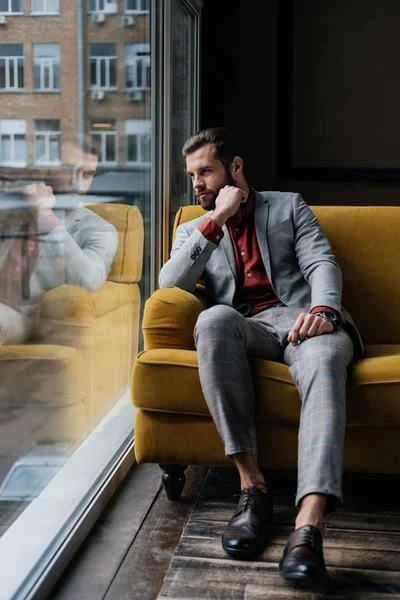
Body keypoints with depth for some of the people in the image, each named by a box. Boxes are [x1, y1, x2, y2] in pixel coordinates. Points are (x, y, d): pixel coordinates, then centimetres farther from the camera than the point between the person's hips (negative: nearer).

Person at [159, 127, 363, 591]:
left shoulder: (288, 206, 23)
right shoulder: (194, 230, 26)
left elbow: (321, 262, 6)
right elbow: (171, 284, 5)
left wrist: (323, 309, -17)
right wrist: (216, 219, 0)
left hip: (300, 321, -1)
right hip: (243, 330, 1)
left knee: (323, 358, -38)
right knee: (213, 318, -37)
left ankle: (307, 527, -53)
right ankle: (251, 483, -34)